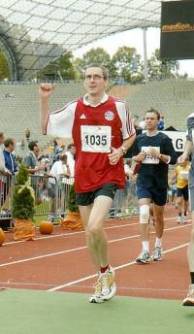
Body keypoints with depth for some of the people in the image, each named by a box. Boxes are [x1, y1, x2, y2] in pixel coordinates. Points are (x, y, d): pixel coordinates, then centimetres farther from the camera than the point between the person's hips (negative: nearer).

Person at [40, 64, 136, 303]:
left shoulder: (118, 107, -1)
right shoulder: (75, 108, 5)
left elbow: (131, 135, 12)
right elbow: (46, 127, 10)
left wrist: (120, 151, -7)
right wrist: (44, 100, -2)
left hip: (109, 175, -4)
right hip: (83, 178, 4)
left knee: (94, 228, -22)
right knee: (90, 232, 10)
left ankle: (106, 272, 5)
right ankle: (103, 279, 30)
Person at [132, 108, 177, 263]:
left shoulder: (164, 139, -3)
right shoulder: (139, 139, 6)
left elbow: (173, 159, -5)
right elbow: (134, 157, 17)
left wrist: (159, 155, -21)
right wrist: (138, 158, -6)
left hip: (160, 182, -1)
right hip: (144, 181, 1)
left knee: (158, 215, 12)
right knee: (144, 212, -16)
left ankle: (158, 247, 32)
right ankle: (145, 251, -16)